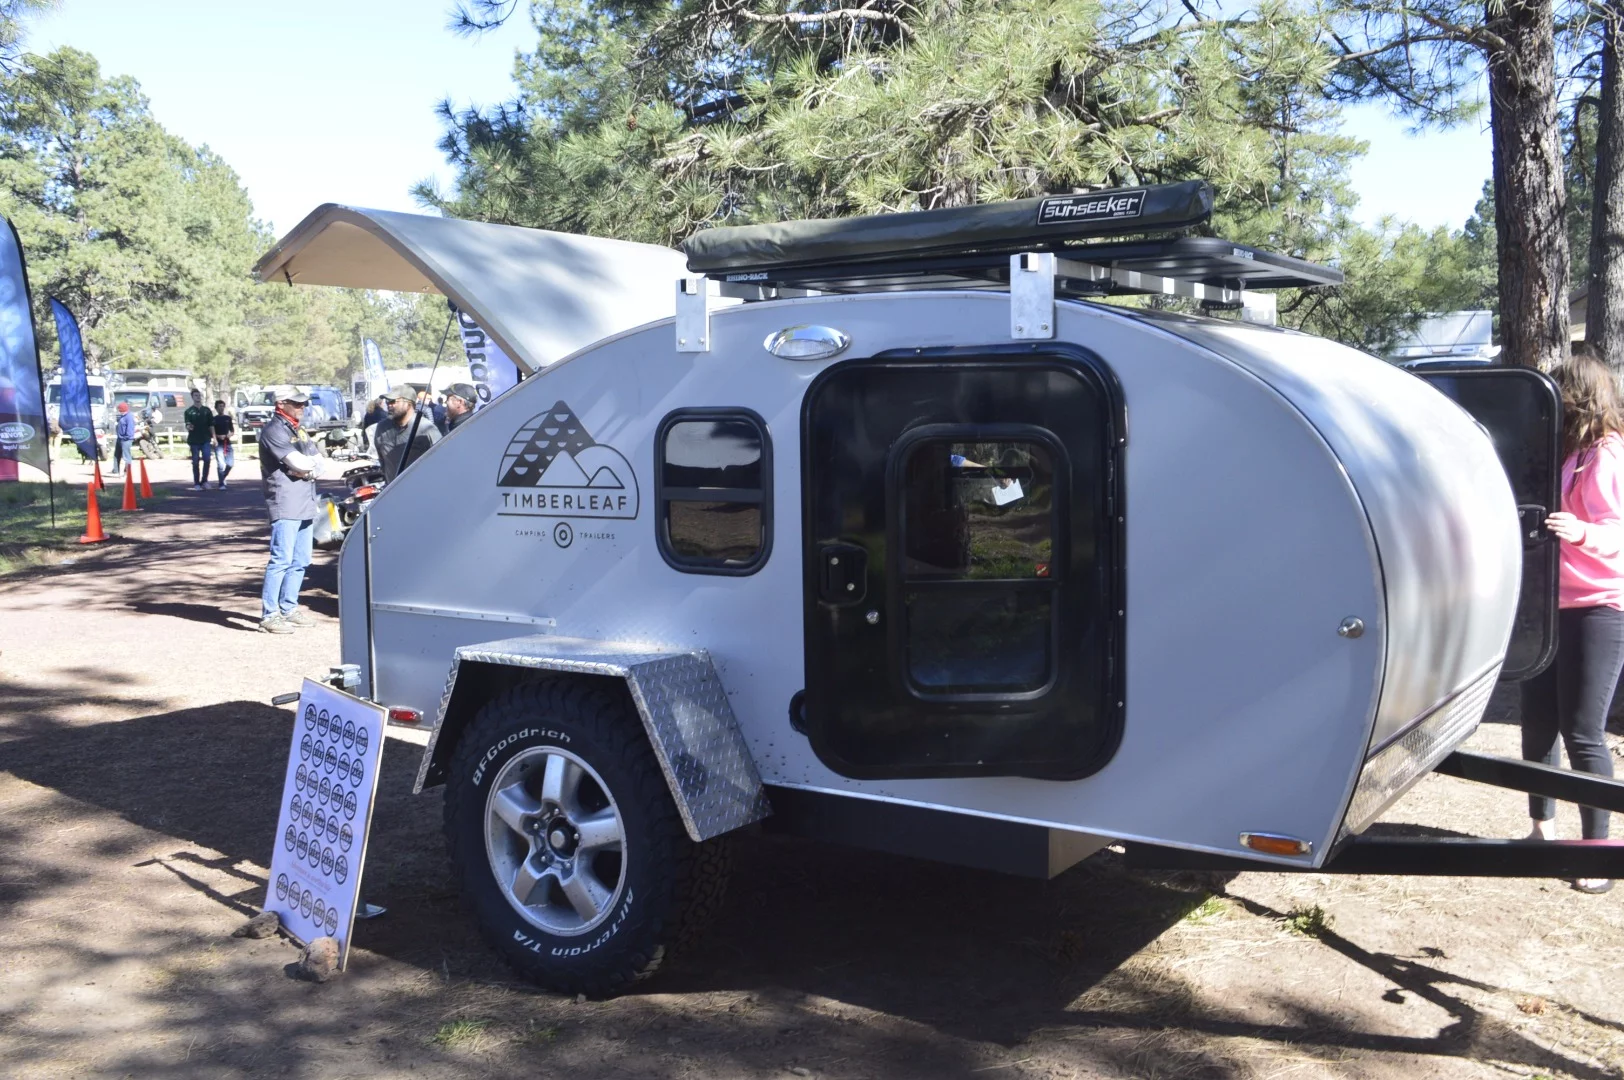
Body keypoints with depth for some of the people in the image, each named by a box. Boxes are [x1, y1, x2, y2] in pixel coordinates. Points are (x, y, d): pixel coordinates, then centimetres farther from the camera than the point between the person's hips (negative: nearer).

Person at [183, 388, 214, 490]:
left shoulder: (206, 410, 9)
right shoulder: (189, 412, 2)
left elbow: (211, 425, 11)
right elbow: (187, 426, -3)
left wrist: (214, 437, 5)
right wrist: (188, 427, -27)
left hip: (206, 439, 2)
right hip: (194, 440, -2)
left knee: (207, 459, -9)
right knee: (196, 462, 2)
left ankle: (204, 481, 5)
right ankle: (196, 483, 8)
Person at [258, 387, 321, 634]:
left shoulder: (298, 431, 20)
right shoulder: (274, 431, -8)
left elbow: (317, 463, 10)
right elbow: (298, 463, -18)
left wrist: (305, 469, -9)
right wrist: (309, 463, 3)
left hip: (305, 505, 9)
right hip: (285, 505, -9)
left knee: (300, 562, 11)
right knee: (281, 560, -11)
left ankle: (289, 609, 19)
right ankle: (269, 615, -8)